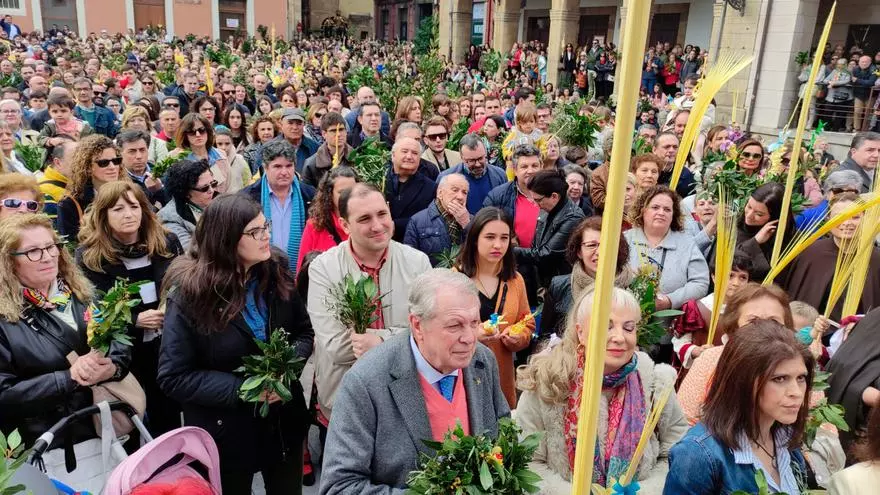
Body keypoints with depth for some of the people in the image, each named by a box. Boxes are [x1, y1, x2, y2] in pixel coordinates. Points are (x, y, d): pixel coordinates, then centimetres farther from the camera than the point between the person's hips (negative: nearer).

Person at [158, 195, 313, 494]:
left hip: (284, 422, 4)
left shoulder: (276, 273, -7)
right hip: (227, 433, -4)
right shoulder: (189, 294, -19)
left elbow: (305, 332, 4)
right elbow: (174, 377, -17)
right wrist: (242, 390, -25)